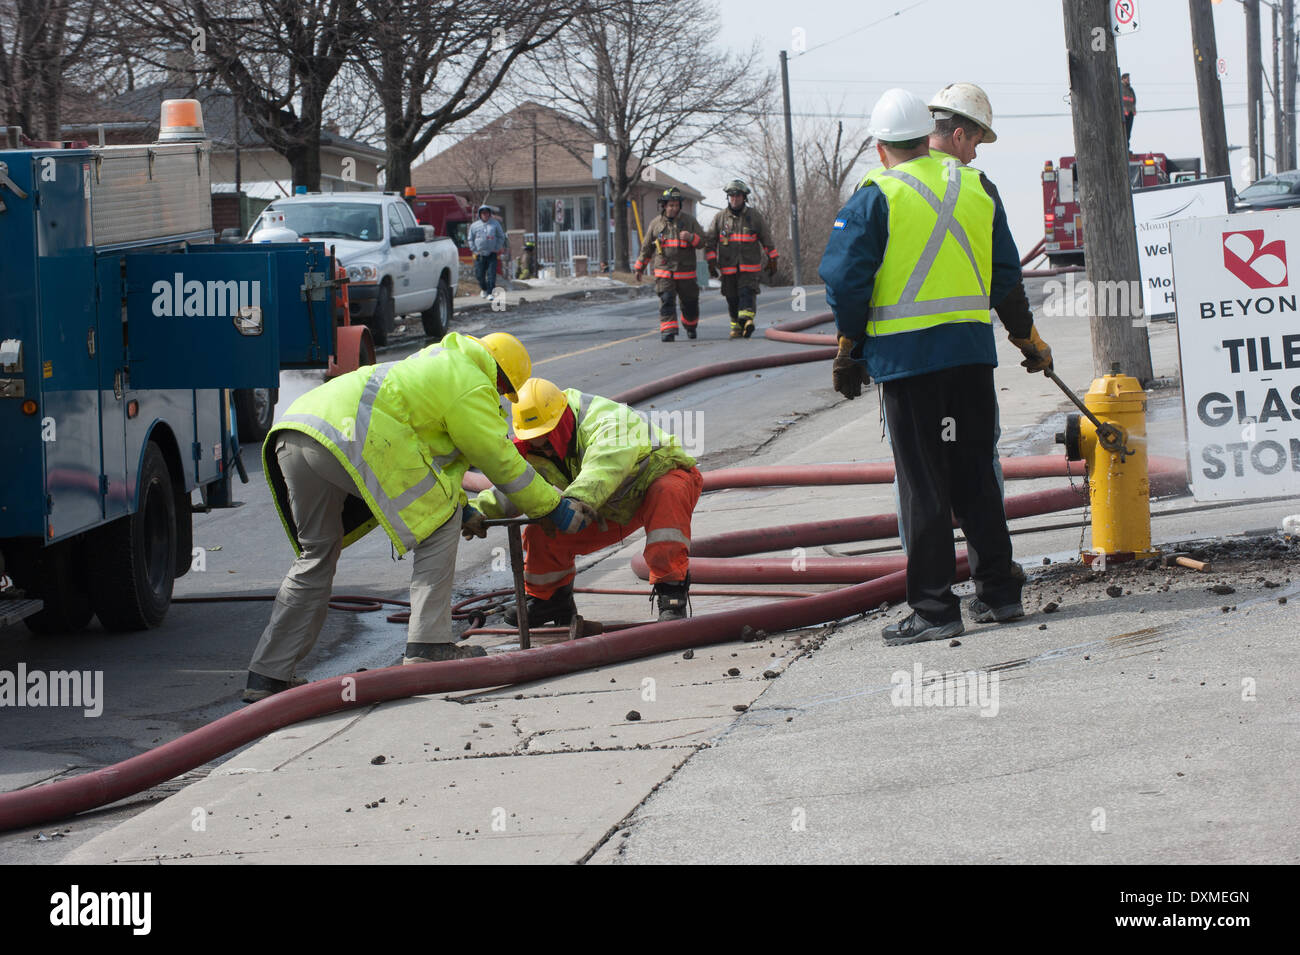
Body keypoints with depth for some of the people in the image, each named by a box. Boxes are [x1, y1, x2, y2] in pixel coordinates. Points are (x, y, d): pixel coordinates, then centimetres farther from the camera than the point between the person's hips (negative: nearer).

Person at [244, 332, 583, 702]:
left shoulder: (435, 364, 39)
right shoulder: (473, 387, 10)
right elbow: (502, 462, 13)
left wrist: (457, 504, 52)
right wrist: (553, 506, 25)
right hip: (351, 436, -9)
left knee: (316, 557, 18)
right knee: (440, 525, 6)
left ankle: (266, 677, 13)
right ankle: (428, 645, 0)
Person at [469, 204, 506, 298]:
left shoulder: (495, 224, 4)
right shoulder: (474, 226, 5)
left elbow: (501, 237, 10)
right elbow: (471, 240, 11)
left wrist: (497, 249, 0)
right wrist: (475, 251, 1)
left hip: (492, 254, -1)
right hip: (479, 254, 1)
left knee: (491, 274, -9)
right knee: (479, 274, 6)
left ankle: (490, 293, -6)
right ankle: (483, 289, 31)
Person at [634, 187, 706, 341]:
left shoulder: (689, 221, 4)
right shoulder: (656, 223, 7)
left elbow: (701, 241, 1)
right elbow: (646, 247, 16)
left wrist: (690, 237, -21)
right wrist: (639, 267, 20)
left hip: (686, 272, 0)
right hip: (664, 271, 0)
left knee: (690, 302, 9)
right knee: (666, 301, -14)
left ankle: (690, 327, 34)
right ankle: (668, 332, -17)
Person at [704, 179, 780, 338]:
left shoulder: (754, 216, 6)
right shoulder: (720, 217, 7)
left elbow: (766, 239, 11)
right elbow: (710, 241, 8)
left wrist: (772, 261, 9)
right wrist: (711, 263, 0)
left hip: (750, 265, -2)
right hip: (728, 265, 2)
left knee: (747, 293, -18)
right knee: (732, 298, 4)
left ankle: (747, 319, -32)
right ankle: (736, 326, 12)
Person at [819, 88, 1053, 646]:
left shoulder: (876, 195, -6)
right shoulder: (976, 187, 9)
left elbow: (845, 279, -10)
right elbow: (1007, 272, 14)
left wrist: (849, 349, 2)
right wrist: (1027, 338, 26)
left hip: (907, 354, -4)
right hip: (974, 349, 5)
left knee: (922, 484, -1)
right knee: (976, 476, 13)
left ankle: (934, 608, 0)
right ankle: (998, 593, 17)